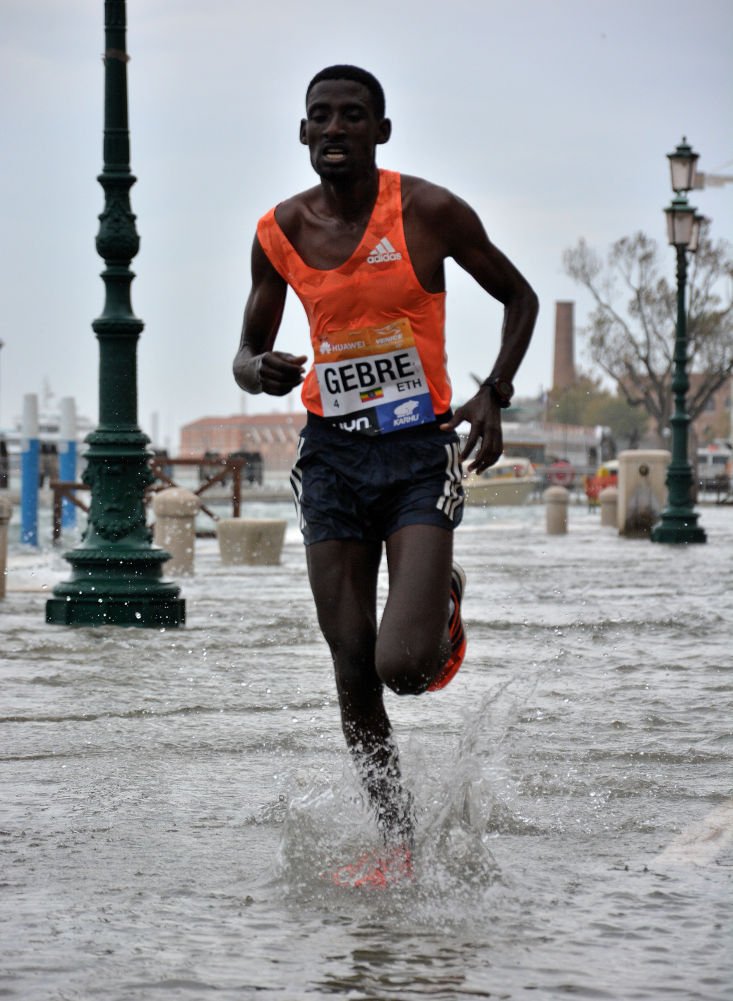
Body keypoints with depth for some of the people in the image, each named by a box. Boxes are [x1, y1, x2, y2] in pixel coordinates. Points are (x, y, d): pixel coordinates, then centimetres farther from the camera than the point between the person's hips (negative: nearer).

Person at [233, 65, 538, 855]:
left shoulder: (429, 212, -7)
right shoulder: (280, 233, 1)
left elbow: (519, 298, 6)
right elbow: (248, 351, 13)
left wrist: (493, 394, -8)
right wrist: (257, 370, -12)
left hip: (419, 453, -3)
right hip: (331, 456, 3)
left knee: (404, 666, -15)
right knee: (354, 678, 2)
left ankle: (443, 599, 22)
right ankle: (398, 837, 19)